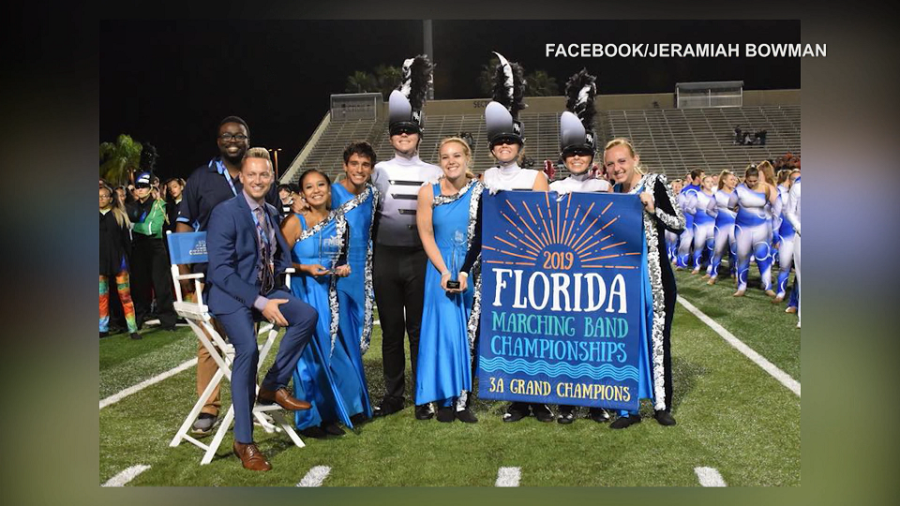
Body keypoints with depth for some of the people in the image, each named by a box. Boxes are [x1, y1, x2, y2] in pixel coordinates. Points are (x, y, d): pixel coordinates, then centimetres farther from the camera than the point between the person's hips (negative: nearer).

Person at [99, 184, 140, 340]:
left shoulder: (119, 215, 3)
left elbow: (126, 239, 4)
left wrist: (128, 259, -1)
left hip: (118, 259, -2)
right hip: (101, 261, 2)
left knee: (125, 296, -2)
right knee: (102, 296, 6)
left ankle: (132, 328, -2)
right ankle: (103, 328, 15)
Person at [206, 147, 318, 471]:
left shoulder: (272, 213, 12)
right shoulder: (225, 213, -11)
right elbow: (221, 270, -18)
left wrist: (278, 269, 1)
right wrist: (260, 302, -24)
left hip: (265, 290, 7)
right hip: (231, 296, -6)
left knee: (307, 315, -21)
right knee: (248, 348, -30)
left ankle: (273, 386, -4)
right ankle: (243, 442, -19)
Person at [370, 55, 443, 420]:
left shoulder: (433, 174, 6)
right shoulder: (379, 171, 7)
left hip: (420, 257, -1)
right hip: (385, 257, 1)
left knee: (419, 328, 4)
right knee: (391, 329, 9)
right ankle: (393, 395, 20)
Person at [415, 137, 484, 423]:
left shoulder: (481, 191, 0)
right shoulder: (428, 193, 3)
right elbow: (426, 235, 1)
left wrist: (466, 272, -13)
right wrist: (444, 272, -10)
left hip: (475, 271, 0)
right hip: (441, 269, 0)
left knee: (469, 333, 2)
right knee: (446, 330, -1)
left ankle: (463, 400, 11)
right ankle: (446, 398, 10)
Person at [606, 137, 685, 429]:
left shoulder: (654, 184, -6)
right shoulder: (612, 193, 8)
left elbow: (679, 224, -10)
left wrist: (653, 209, -23)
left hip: (655, 275, -4)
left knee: (658, 336, 5)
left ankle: (661, 404, 19)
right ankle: (630, 408, 14)